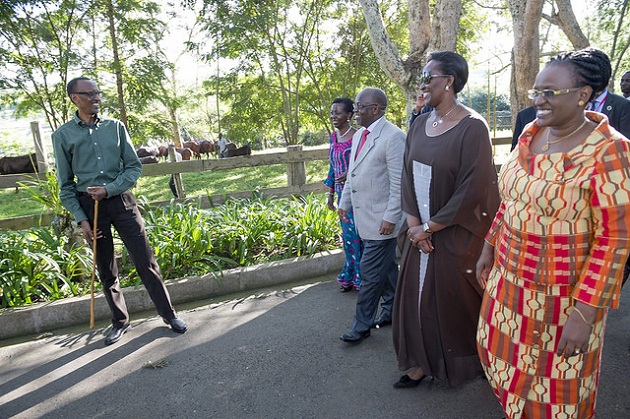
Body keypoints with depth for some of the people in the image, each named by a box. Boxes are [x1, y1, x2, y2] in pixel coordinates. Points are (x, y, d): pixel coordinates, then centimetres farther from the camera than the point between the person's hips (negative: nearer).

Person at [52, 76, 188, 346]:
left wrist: (110, 189, -12)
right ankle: (120, 321, 26)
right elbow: (65, 185, 3)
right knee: (106, 270, 10)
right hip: (89, 205, 0)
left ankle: (168, 314, 12)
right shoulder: (62, 135, 1)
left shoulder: (115, 126, 3)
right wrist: (81, 219, -5)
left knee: (145, 260, 0)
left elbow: (134, 167, 2)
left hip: (120, 200, 0)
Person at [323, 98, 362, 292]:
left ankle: (362, 277, 20)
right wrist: (331, 193, 15)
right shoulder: (334, 136, 8)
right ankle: (350, 276, 30)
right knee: (347, 234, 15)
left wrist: (351, 173, -27)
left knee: (358, 234, 2)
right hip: (342, 193, 7)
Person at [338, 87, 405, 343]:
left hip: (381, 220, -8)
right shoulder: (359, 135, 12)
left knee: (371, 273, -1)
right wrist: (344, 202, 20)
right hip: (364, 216, 8)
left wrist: (391, 217, -19)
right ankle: (391, 312, 35)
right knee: (387, 267, 20)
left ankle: (362, 326, 12)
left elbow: (399, 183, -18)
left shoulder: (393, 136, -15)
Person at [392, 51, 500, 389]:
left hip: (455, 236, -5)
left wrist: (429, 228, -13)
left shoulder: (473, 128, -15)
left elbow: (473, 190, -18)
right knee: (417, 296, 13)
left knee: (454, 300, 11)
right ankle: (421, 363, 33)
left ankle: (467, 363, 39)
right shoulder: (419, 125, 4)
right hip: (420, 232, 6)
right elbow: (407, 174, 5)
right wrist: (413, 223, -6)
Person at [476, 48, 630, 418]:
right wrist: (490, 248, 11)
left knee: (555, 385, 14)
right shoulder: (531, 133, 0)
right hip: (511, 277, 7)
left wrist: (584, 314, -20)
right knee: (500, 350, 24)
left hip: (564, 294, -6)